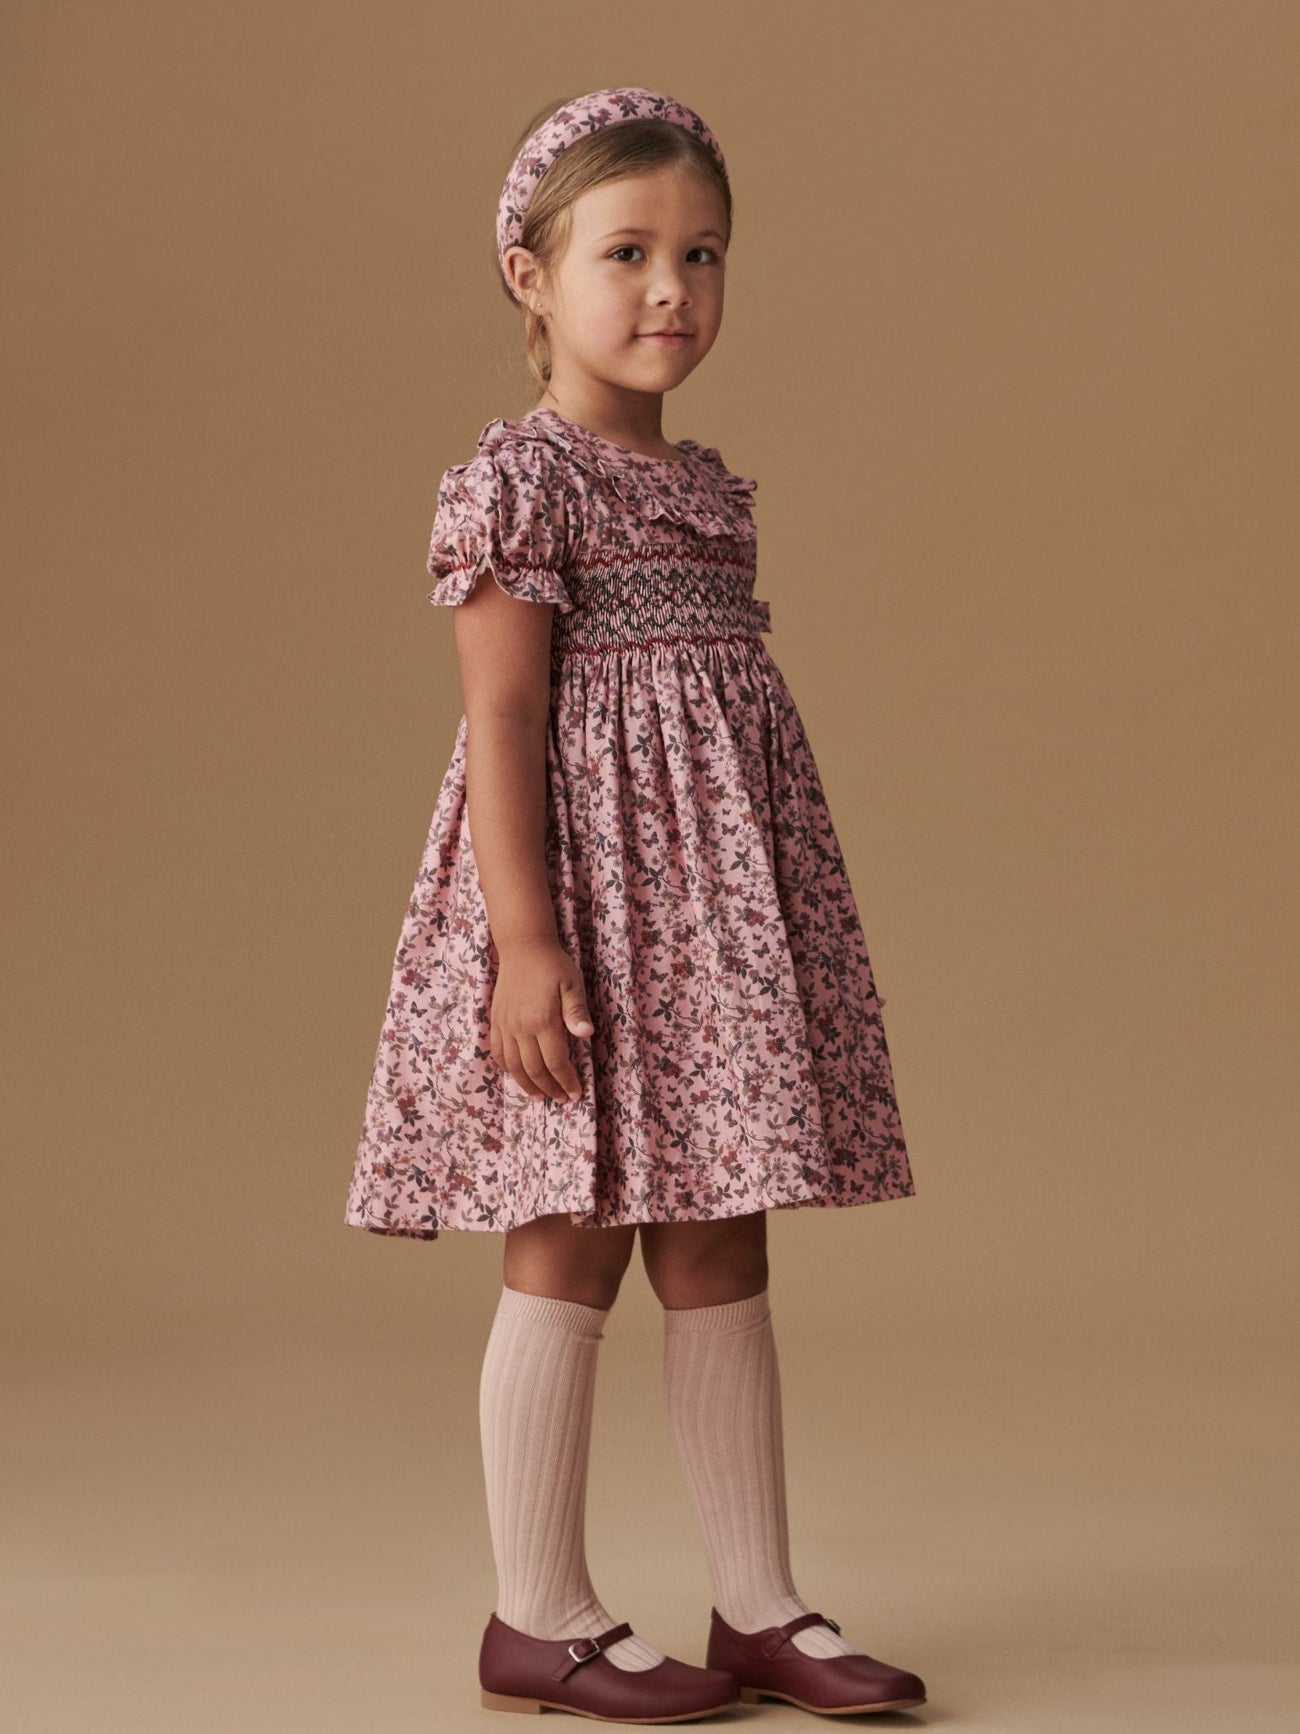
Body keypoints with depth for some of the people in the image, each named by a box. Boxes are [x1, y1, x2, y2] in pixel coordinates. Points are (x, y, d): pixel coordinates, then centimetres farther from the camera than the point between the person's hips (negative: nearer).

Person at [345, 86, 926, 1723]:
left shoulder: (707, 484, 15)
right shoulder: (518, 479, -9)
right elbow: (504, 719, -15)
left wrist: (771, 921, 18)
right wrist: (525, 938, -21)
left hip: (711, 904, 8)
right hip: (584, 892, -8)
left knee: (720, 1258, 10)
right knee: (570, 1251, -1)